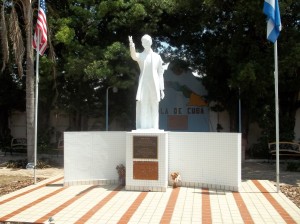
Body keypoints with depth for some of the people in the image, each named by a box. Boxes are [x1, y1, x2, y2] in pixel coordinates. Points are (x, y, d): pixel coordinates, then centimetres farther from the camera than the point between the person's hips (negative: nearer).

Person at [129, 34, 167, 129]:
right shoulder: (140, 55, 7)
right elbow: (134, 56, -19)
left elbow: (160, 74, 11)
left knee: (153, 109, 3)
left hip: (154, 84, 1)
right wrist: (131, 44, -39)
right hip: (143, 84, -1)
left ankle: (153, 129, 8)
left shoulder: (157, 56, 12)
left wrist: (161, 89, 4)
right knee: (142, 108, -7)